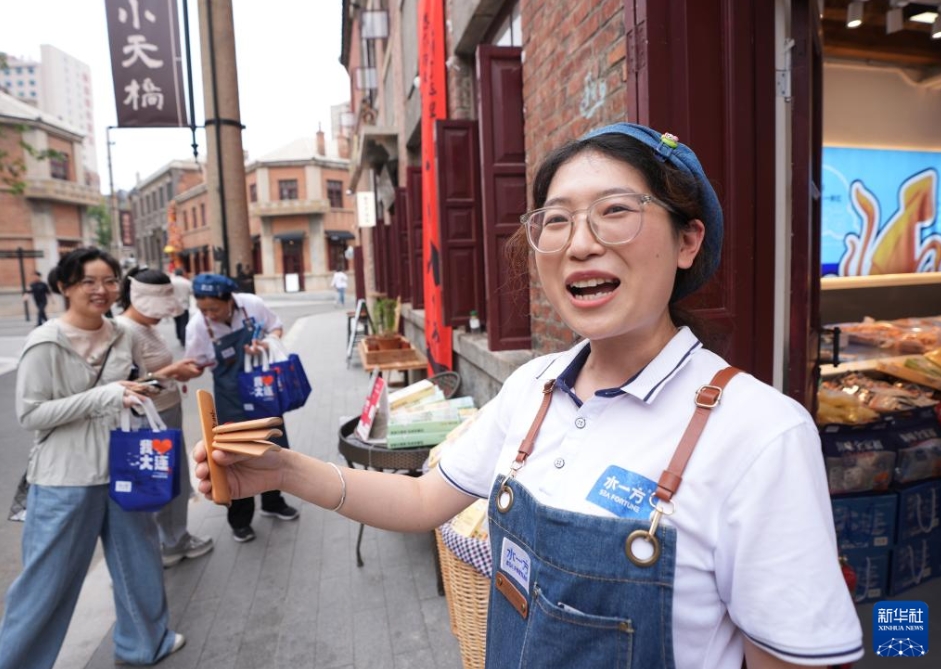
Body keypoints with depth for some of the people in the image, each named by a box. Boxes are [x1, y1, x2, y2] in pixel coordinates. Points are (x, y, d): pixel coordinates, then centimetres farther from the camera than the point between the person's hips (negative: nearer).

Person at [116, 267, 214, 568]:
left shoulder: (148, 326, 8)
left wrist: (179, 370, 2)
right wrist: (172, 371, -27)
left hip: (168, 414, 9)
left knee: (175, 481, 20)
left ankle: (175, 540, 35)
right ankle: (164, 546, 24)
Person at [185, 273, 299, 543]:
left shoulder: (253, 305, -17)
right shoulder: (197, 327, -19)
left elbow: (276, 328, 0)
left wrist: (267, 343, -20)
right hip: (232, 398, -3)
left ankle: (272, 502, 39)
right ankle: (240, 519, 23)